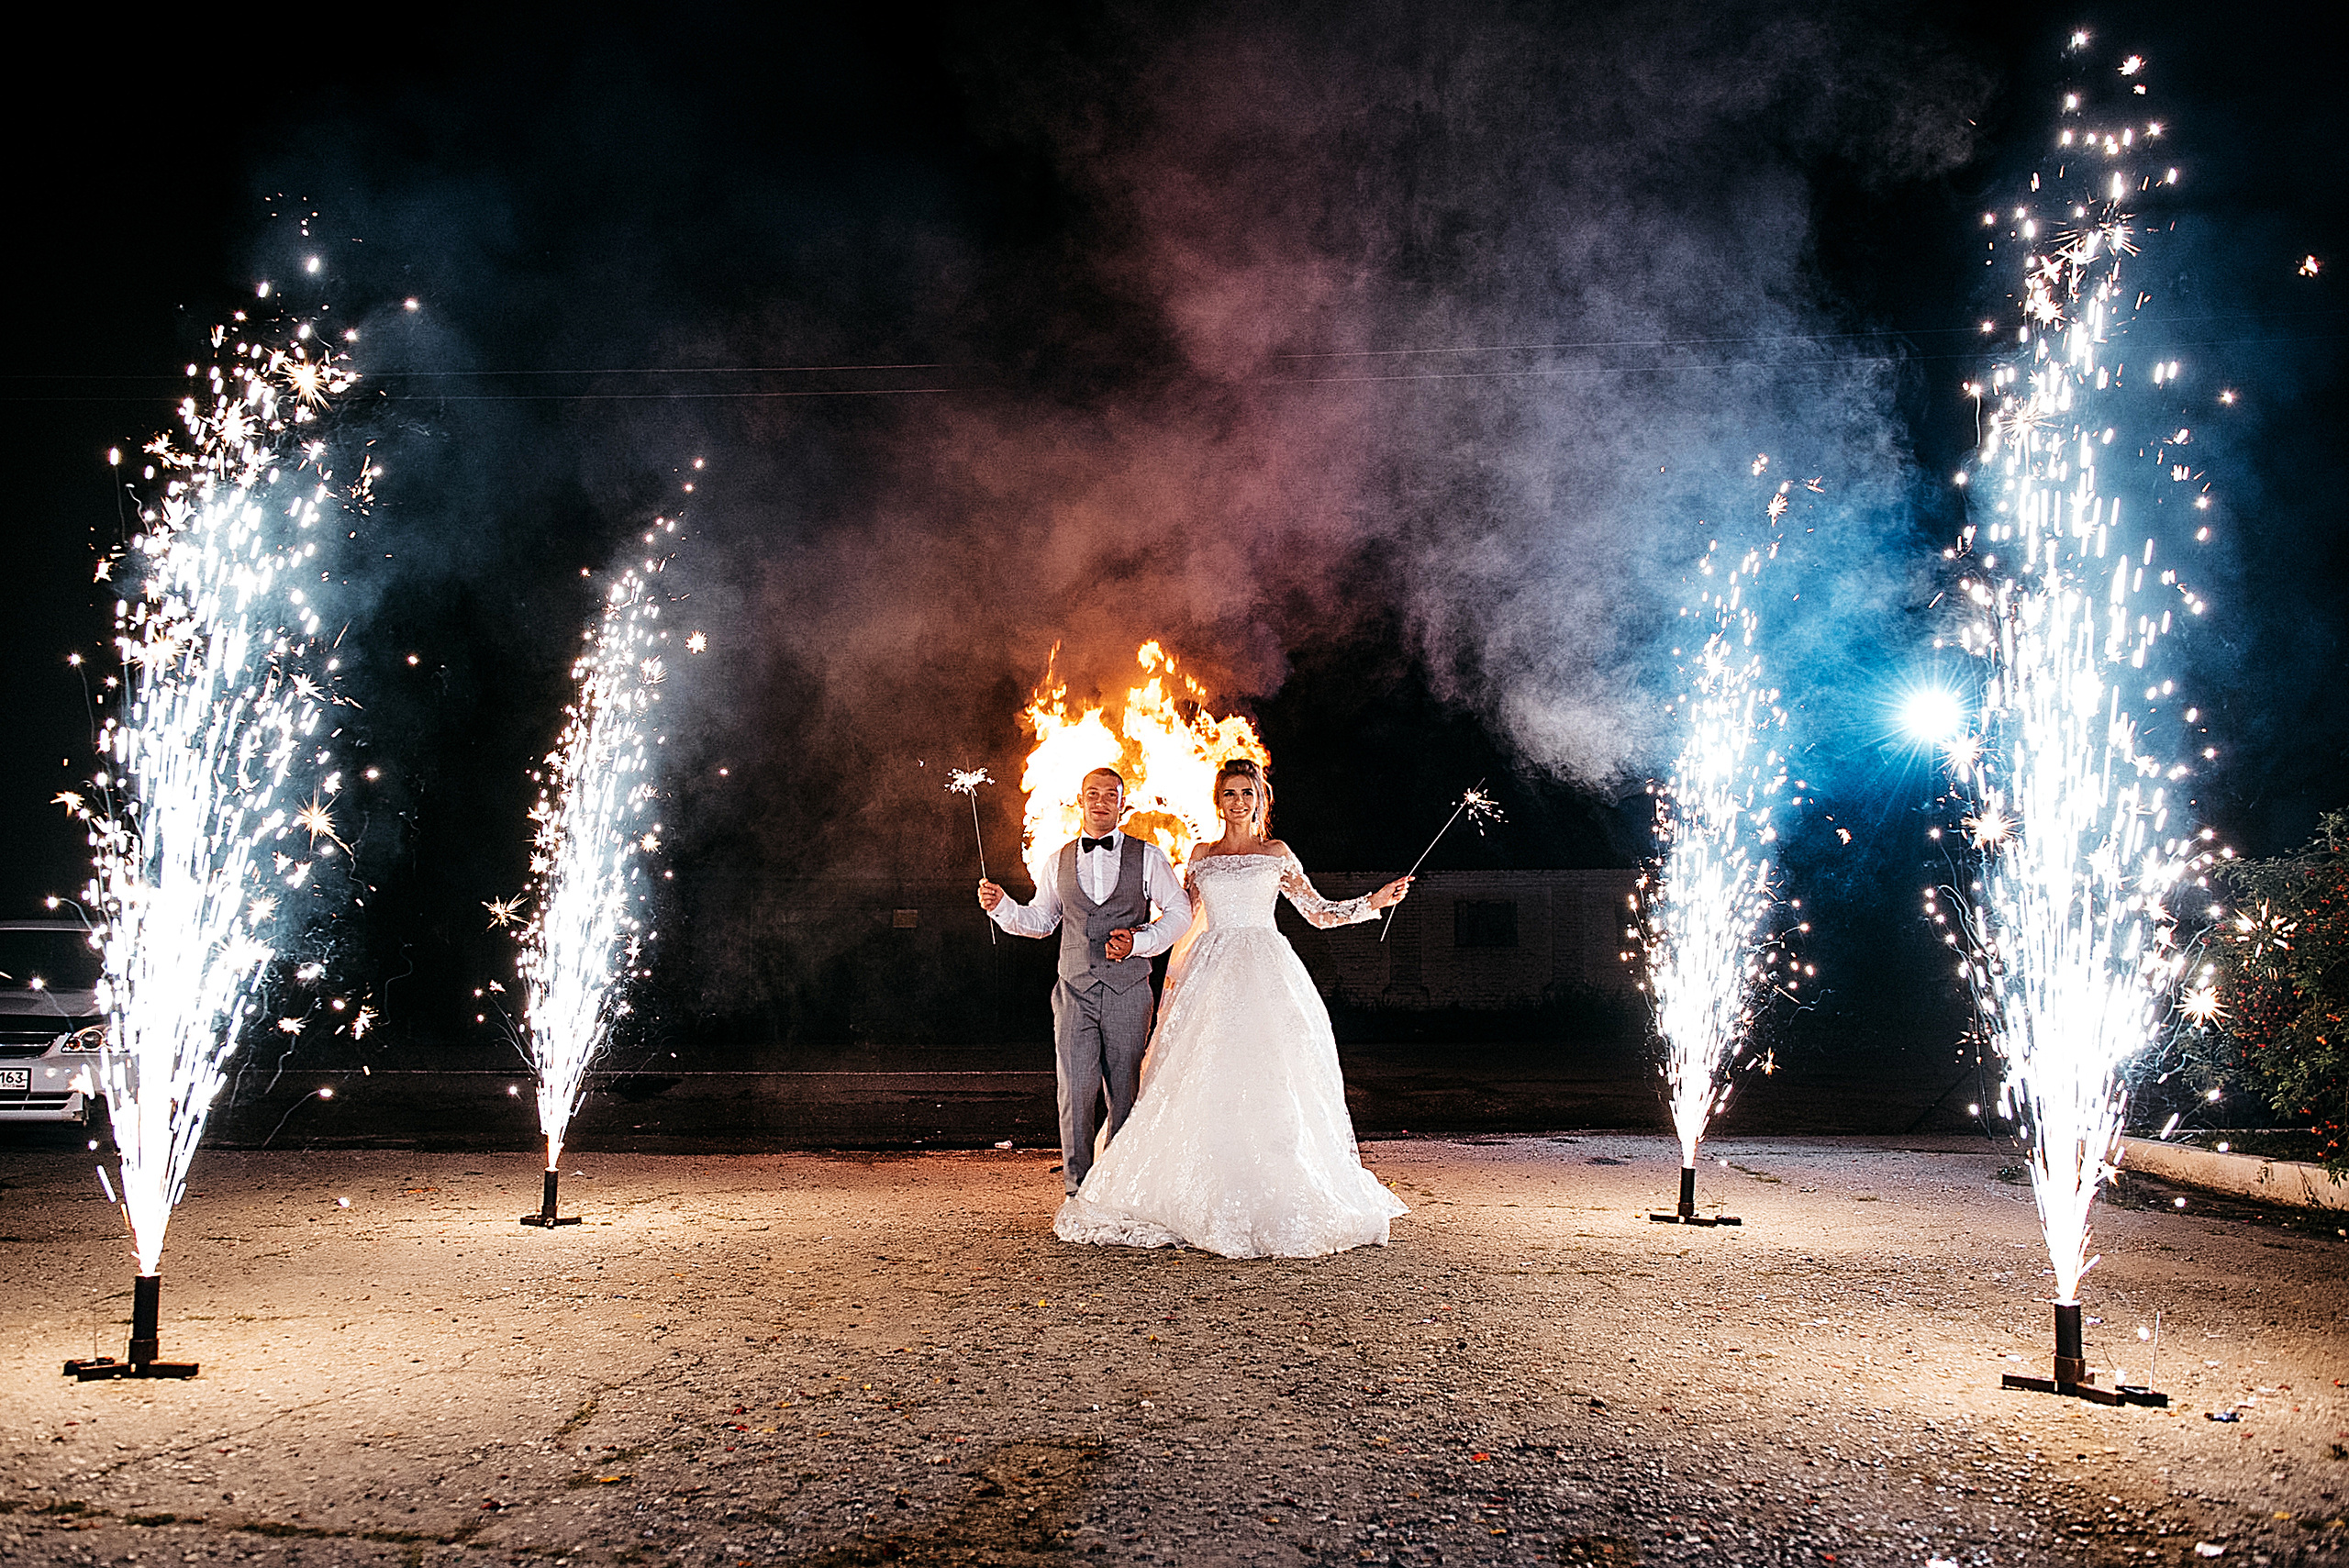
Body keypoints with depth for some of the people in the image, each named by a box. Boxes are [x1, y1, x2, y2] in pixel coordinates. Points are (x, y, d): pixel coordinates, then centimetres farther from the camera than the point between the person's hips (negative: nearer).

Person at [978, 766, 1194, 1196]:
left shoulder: (1148, 857, 3)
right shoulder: (1058, 862, 11)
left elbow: (1179, 912, 6)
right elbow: (1040, 920, 19)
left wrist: (1140, 941, -10)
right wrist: (1001, 904, 2)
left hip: (1128, 991, -1)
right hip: (1075, 991, 1)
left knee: (1125, 1092, 5)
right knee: (1075, 1092, -4)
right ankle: (1078, 1188, 6)